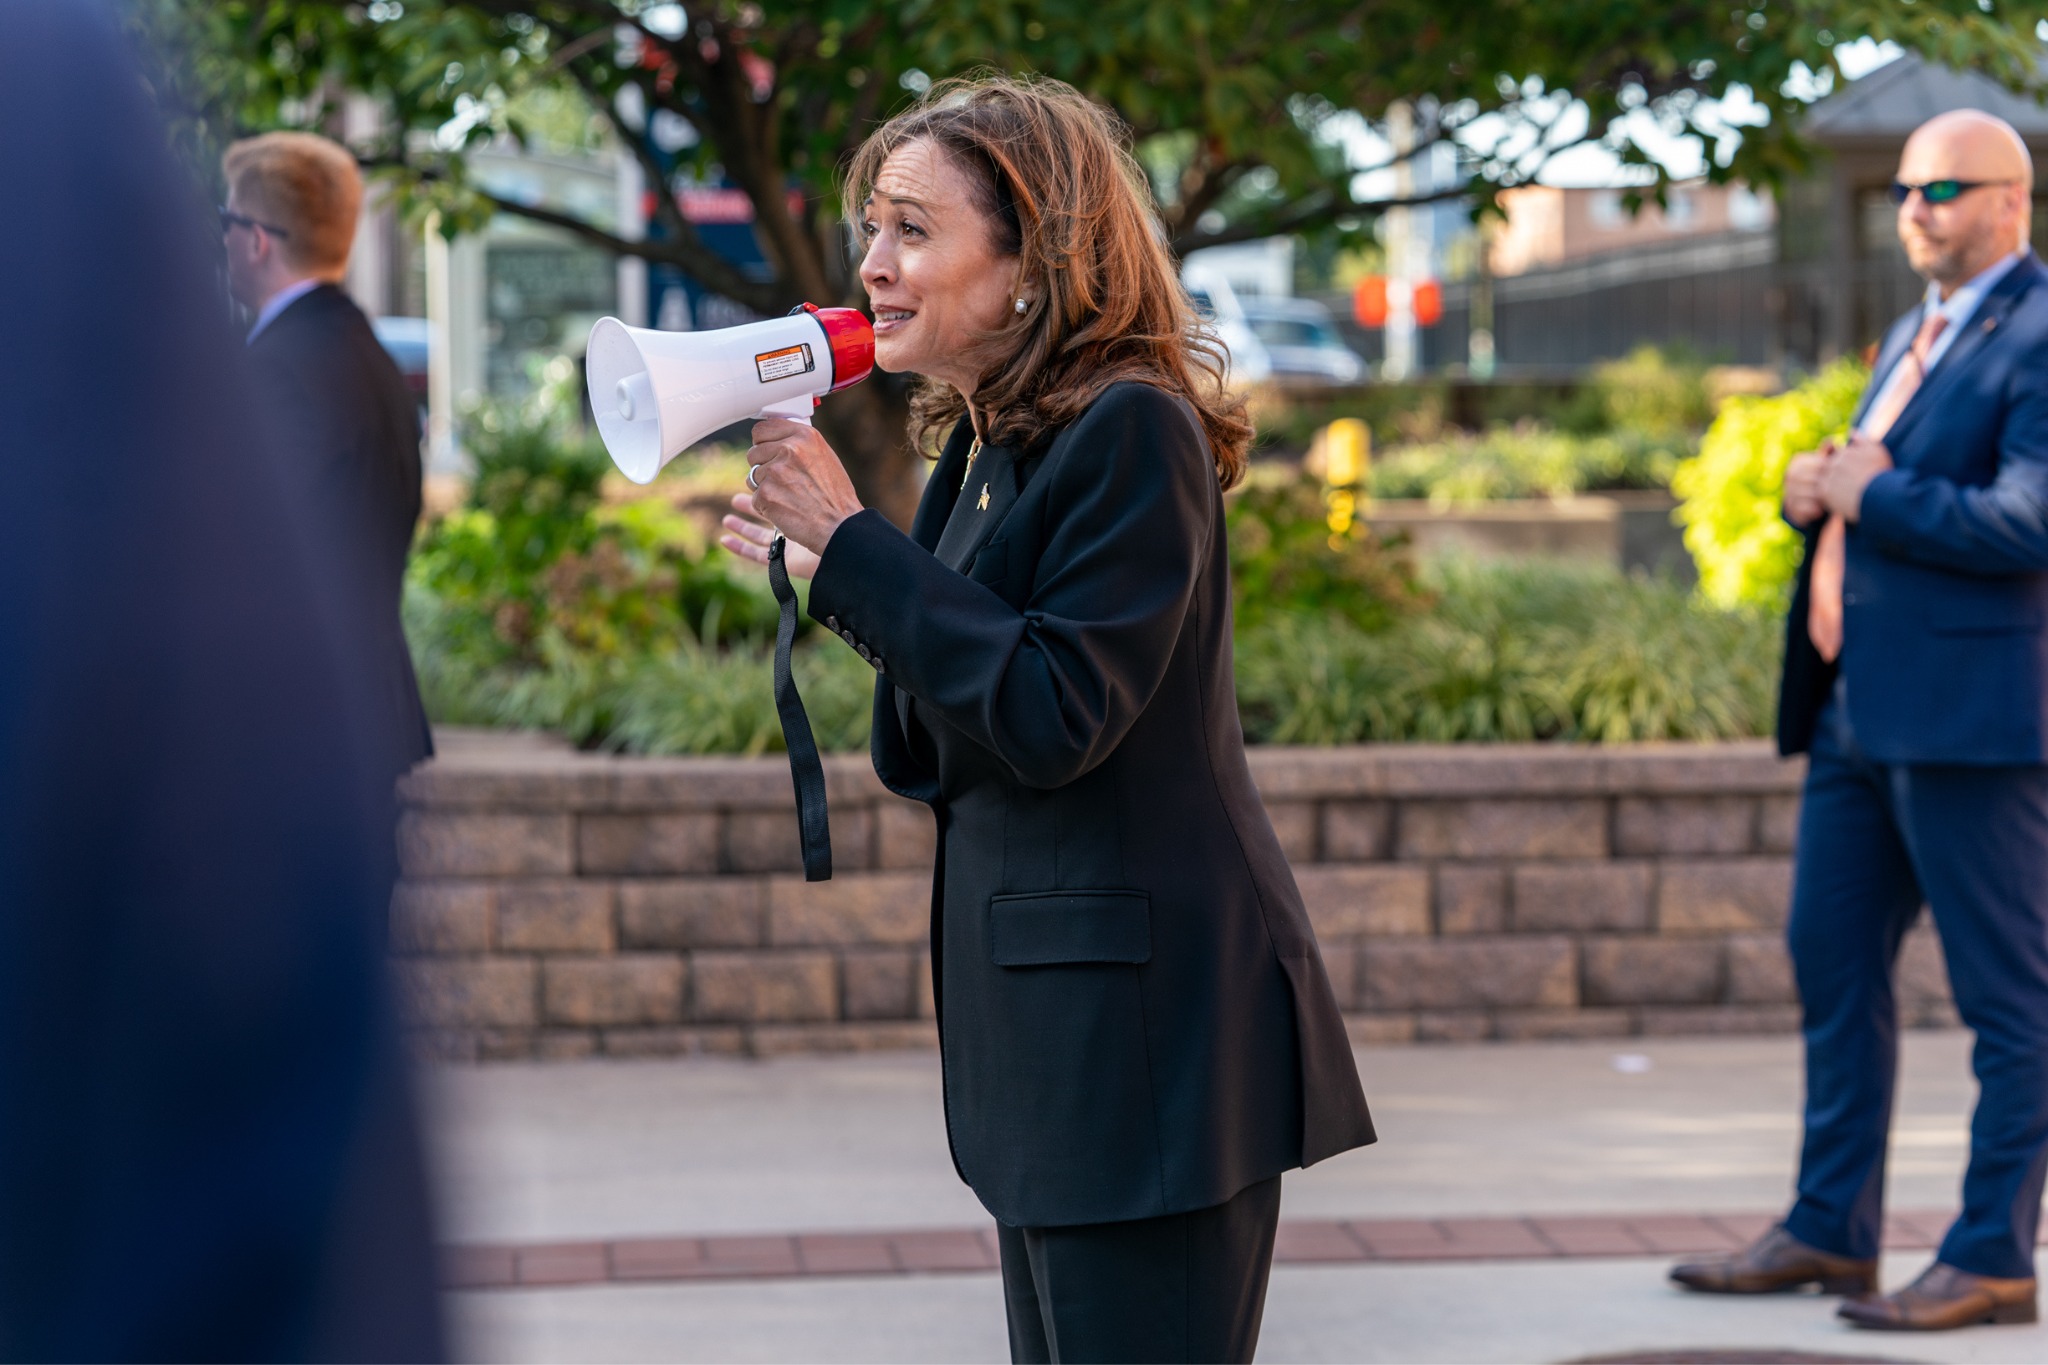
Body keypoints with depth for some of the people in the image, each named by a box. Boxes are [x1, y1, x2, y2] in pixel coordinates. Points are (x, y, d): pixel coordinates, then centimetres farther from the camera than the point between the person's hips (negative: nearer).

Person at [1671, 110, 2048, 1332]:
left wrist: (1876, 494, -13)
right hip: (1862, 710, 10)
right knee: (1834, 964, 14)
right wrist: (1817, 490, 4)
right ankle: (1833, 1231, 24)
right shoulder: (1915, 336, 19)